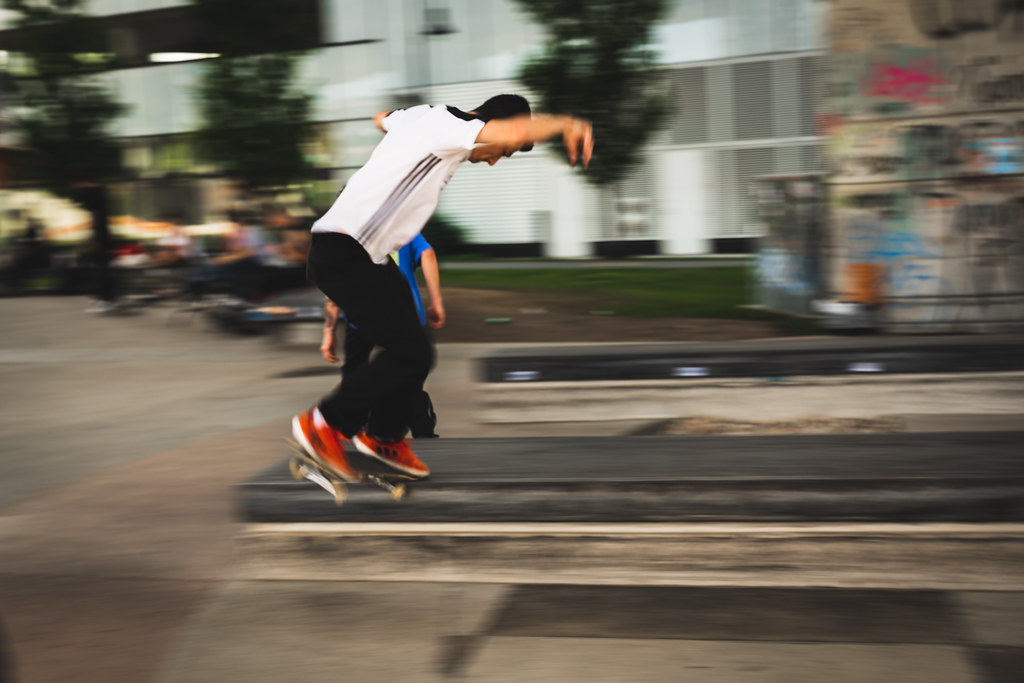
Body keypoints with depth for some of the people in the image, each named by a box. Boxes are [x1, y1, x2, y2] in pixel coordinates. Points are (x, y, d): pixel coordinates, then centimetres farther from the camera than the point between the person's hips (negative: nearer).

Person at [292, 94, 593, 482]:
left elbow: (382, 118, 39)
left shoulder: (421, 115, 14)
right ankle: (324, 424, 2)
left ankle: (383, 436, 32)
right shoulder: (446, 124, -14)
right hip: (346, 255, -10)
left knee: (409, 344, 14)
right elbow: (516, 131, -32)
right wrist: (564, 123, -16)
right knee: (412, 353, -11)